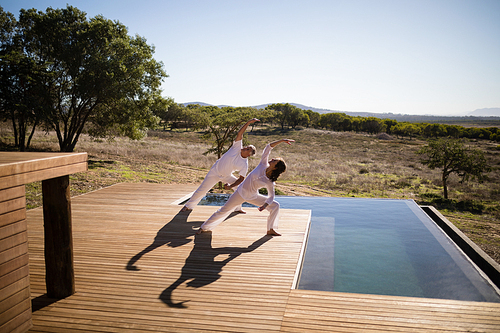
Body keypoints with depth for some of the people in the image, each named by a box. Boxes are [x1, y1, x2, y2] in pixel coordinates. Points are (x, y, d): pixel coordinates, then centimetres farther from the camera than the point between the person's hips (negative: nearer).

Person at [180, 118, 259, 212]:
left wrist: (231, 186, -23)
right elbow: (240, 134, -27)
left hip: (227, 176, 2)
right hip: (215, 172, -2)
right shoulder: (238, 147, -19)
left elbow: (241, 178, -11)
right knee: (202, 190, -2)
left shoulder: (244, 164, -16)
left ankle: (237, 208, 14)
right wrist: (248, 122, -35)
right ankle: (188, 206, 15)